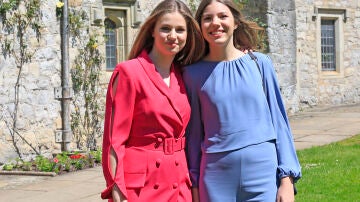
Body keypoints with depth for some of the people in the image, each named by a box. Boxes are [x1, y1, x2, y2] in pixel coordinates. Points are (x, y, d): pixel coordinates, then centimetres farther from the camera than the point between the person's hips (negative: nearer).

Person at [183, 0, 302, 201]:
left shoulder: (260, 63, 1)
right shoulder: (194, 73, 1)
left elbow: (279, 120, 3)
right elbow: (194, 133, 6)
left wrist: (287, 179, -2)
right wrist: (194, 185, 6)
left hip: (264, 175, 0)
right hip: (216, 179, 0)